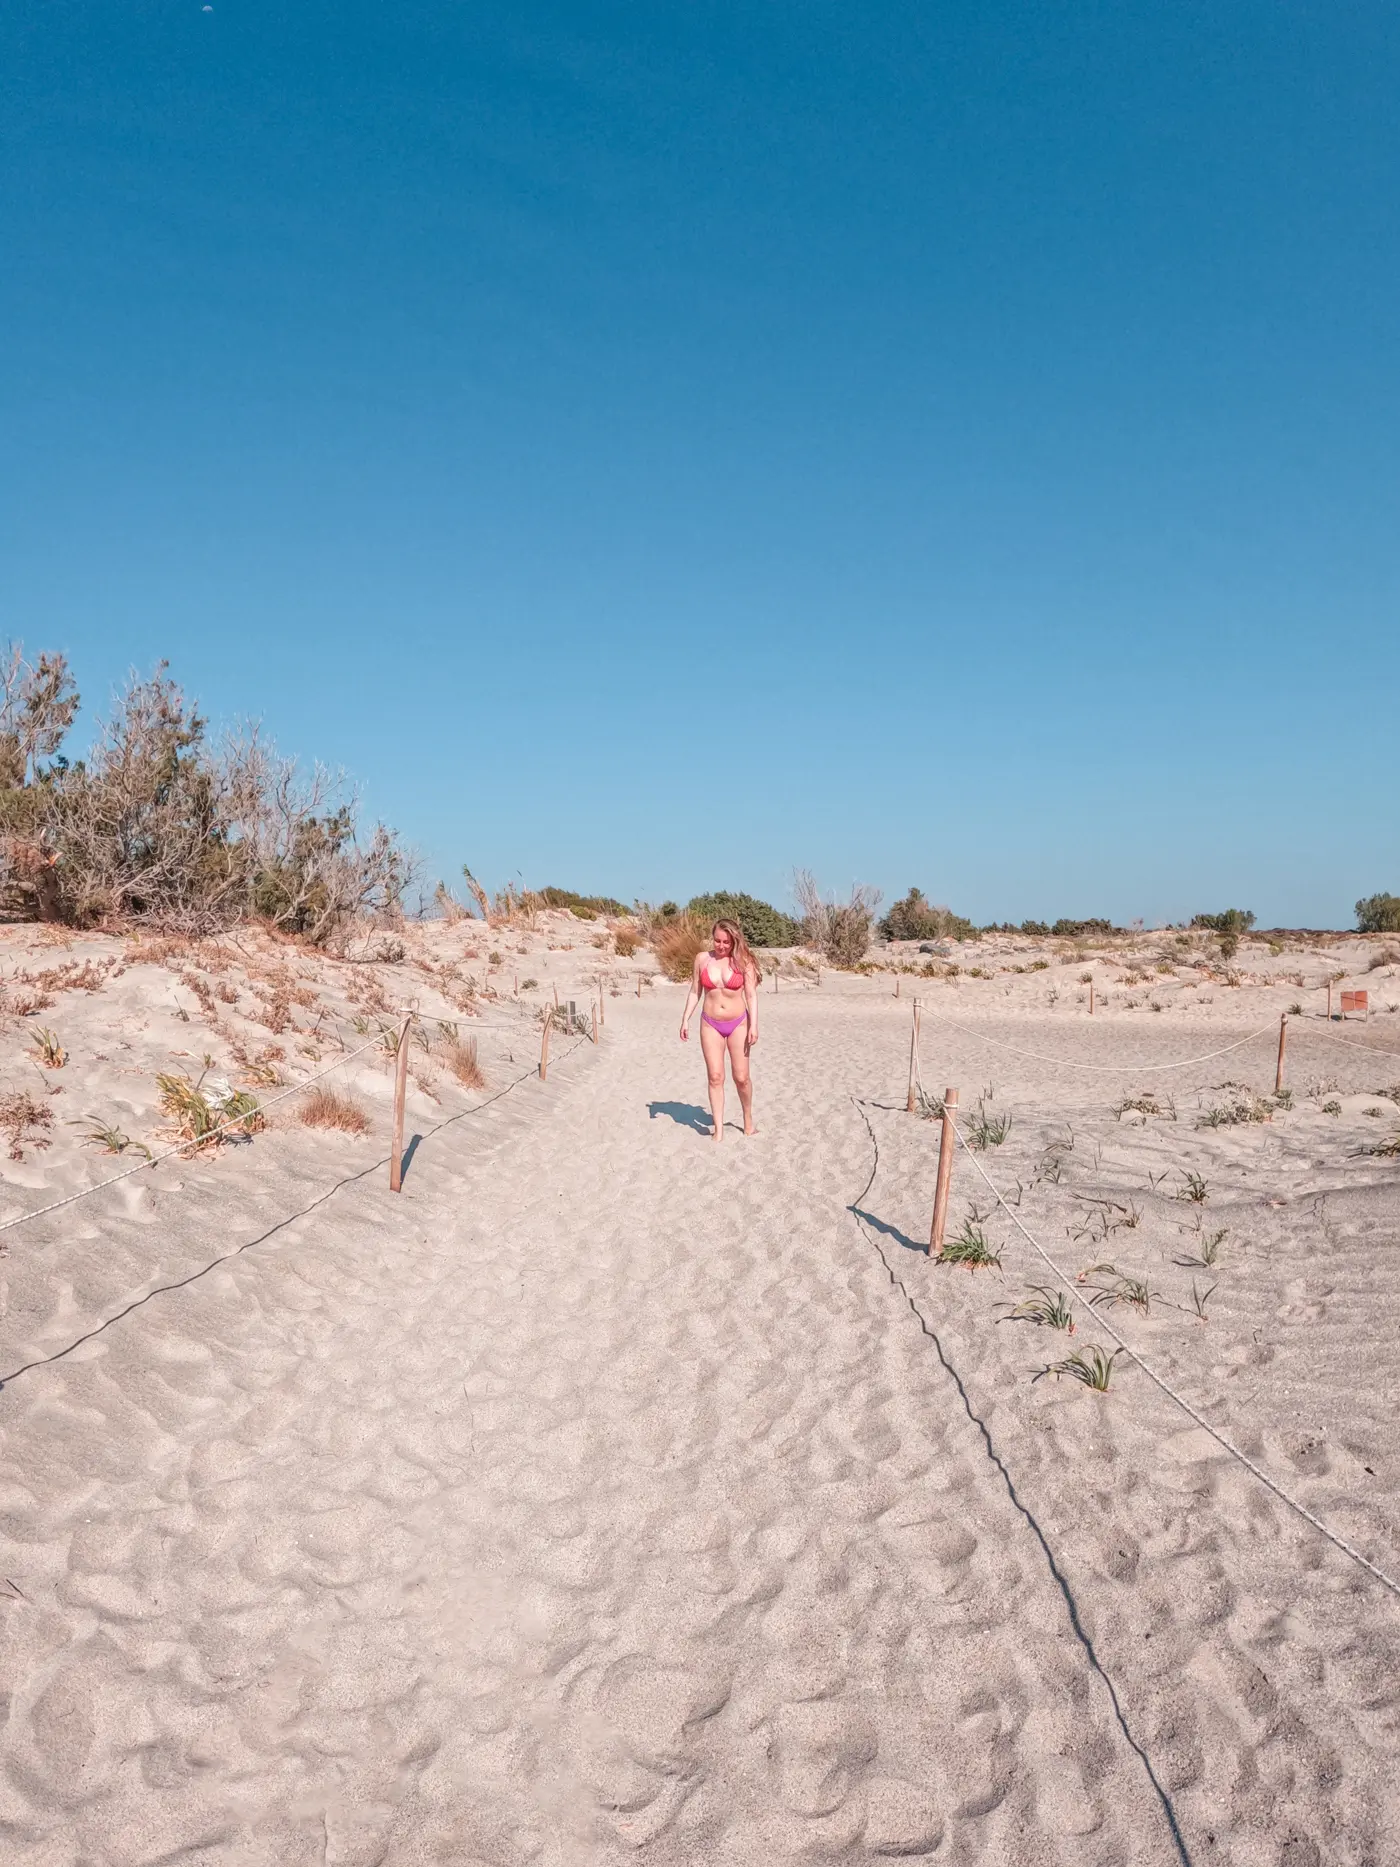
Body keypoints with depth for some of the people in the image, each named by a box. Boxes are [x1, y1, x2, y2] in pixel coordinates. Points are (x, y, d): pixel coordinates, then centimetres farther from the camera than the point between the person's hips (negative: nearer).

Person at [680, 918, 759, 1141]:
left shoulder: (743, 961, -6)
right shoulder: (702, 959, 0)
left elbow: (751, 995, -7)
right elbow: (694, 992, 7)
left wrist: (753, 1025, -13)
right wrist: (685, 1019, 2)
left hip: (738, 1024, -1)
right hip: (710, 1024, 1)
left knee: (741, 1077, 3)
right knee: (715, 1077, -1)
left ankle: (748, 1120, 27)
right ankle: (718, 1130, 4)